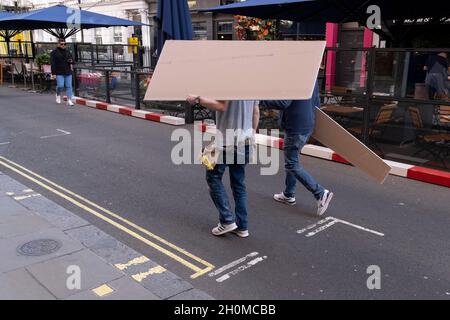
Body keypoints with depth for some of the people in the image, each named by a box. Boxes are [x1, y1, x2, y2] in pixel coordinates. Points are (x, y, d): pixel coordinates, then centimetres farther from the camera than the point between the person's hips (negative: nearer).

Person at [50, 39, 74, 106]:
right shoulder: (54, 52, 0)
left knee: (69, 86, -2)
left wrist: (71, 61, -4)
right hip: (59, 73, -4)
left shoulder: (68, 52, 14)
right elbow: (53, 63, -5)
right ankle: (58, 95, 19)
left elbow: (72, 59, 22)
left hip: (68, 72, 4)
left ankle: (69, 101, 0)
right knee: (60, 86, -12)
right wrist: (53, 73, -12)